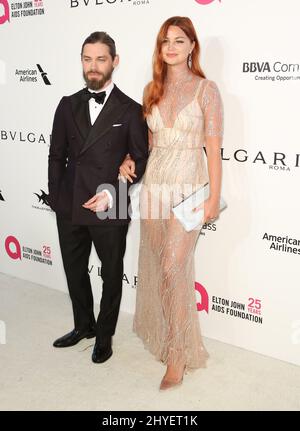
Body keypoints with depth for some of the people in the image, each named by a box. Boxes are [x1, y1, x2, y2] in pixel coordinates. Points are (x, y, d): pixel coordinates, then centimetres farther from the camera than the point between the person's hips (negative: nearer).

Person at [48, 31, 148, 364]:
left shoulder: (130, 110, -4)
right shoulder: (68, 105, 7)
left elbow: (140, 160, -4)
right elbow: (57, 155, 10)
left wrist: (112, 193, -15)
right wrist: (55, 196, 5)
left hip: (110, 210, -4)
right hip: (69, 208, 4)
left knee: (111, 276, 12)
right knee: (74, 272, 19)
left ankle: (104, 336, 33)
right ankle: (83, 326, 42)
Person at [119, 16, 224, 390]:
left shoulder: (206, 89, -4)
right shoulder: (152, 89, 10)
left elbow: (213, 148, -7)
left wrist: (214, 197, -10)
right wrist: (129, 159, 3)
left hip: (188, 187, -5)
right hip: (154, 184, 5)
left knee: (174, 267, -9)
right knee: (155, 264, 12)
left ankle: (179, 356, 4)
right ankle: (160, 330, 33)